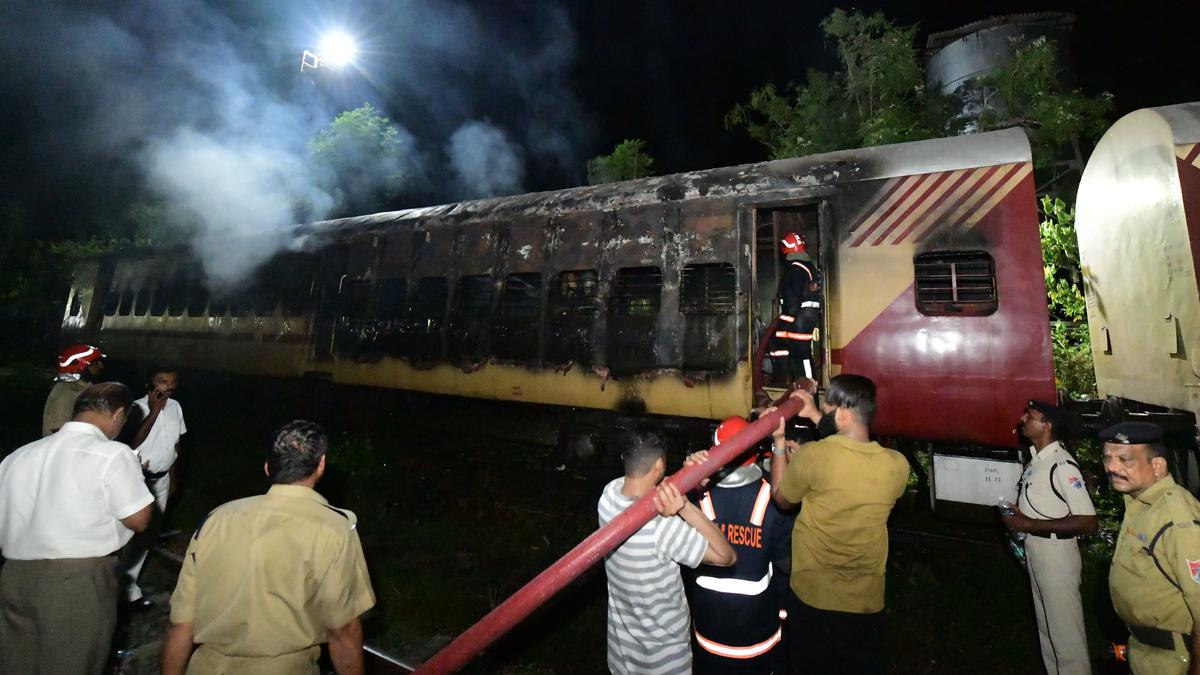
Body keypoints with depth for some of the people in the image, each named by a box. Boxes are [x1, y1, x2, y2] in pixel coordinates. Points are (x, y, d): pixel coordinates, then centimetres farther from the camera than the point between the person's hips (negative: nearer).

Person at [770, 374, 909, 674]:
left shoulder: (812, 455, -26)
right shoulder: (897, 466, -14)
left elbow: (782, 499, -7)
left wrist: (778, 441, 0)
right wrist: (815, 416, 7)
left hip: (812, 596, -3)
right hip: (866, 601, 3)